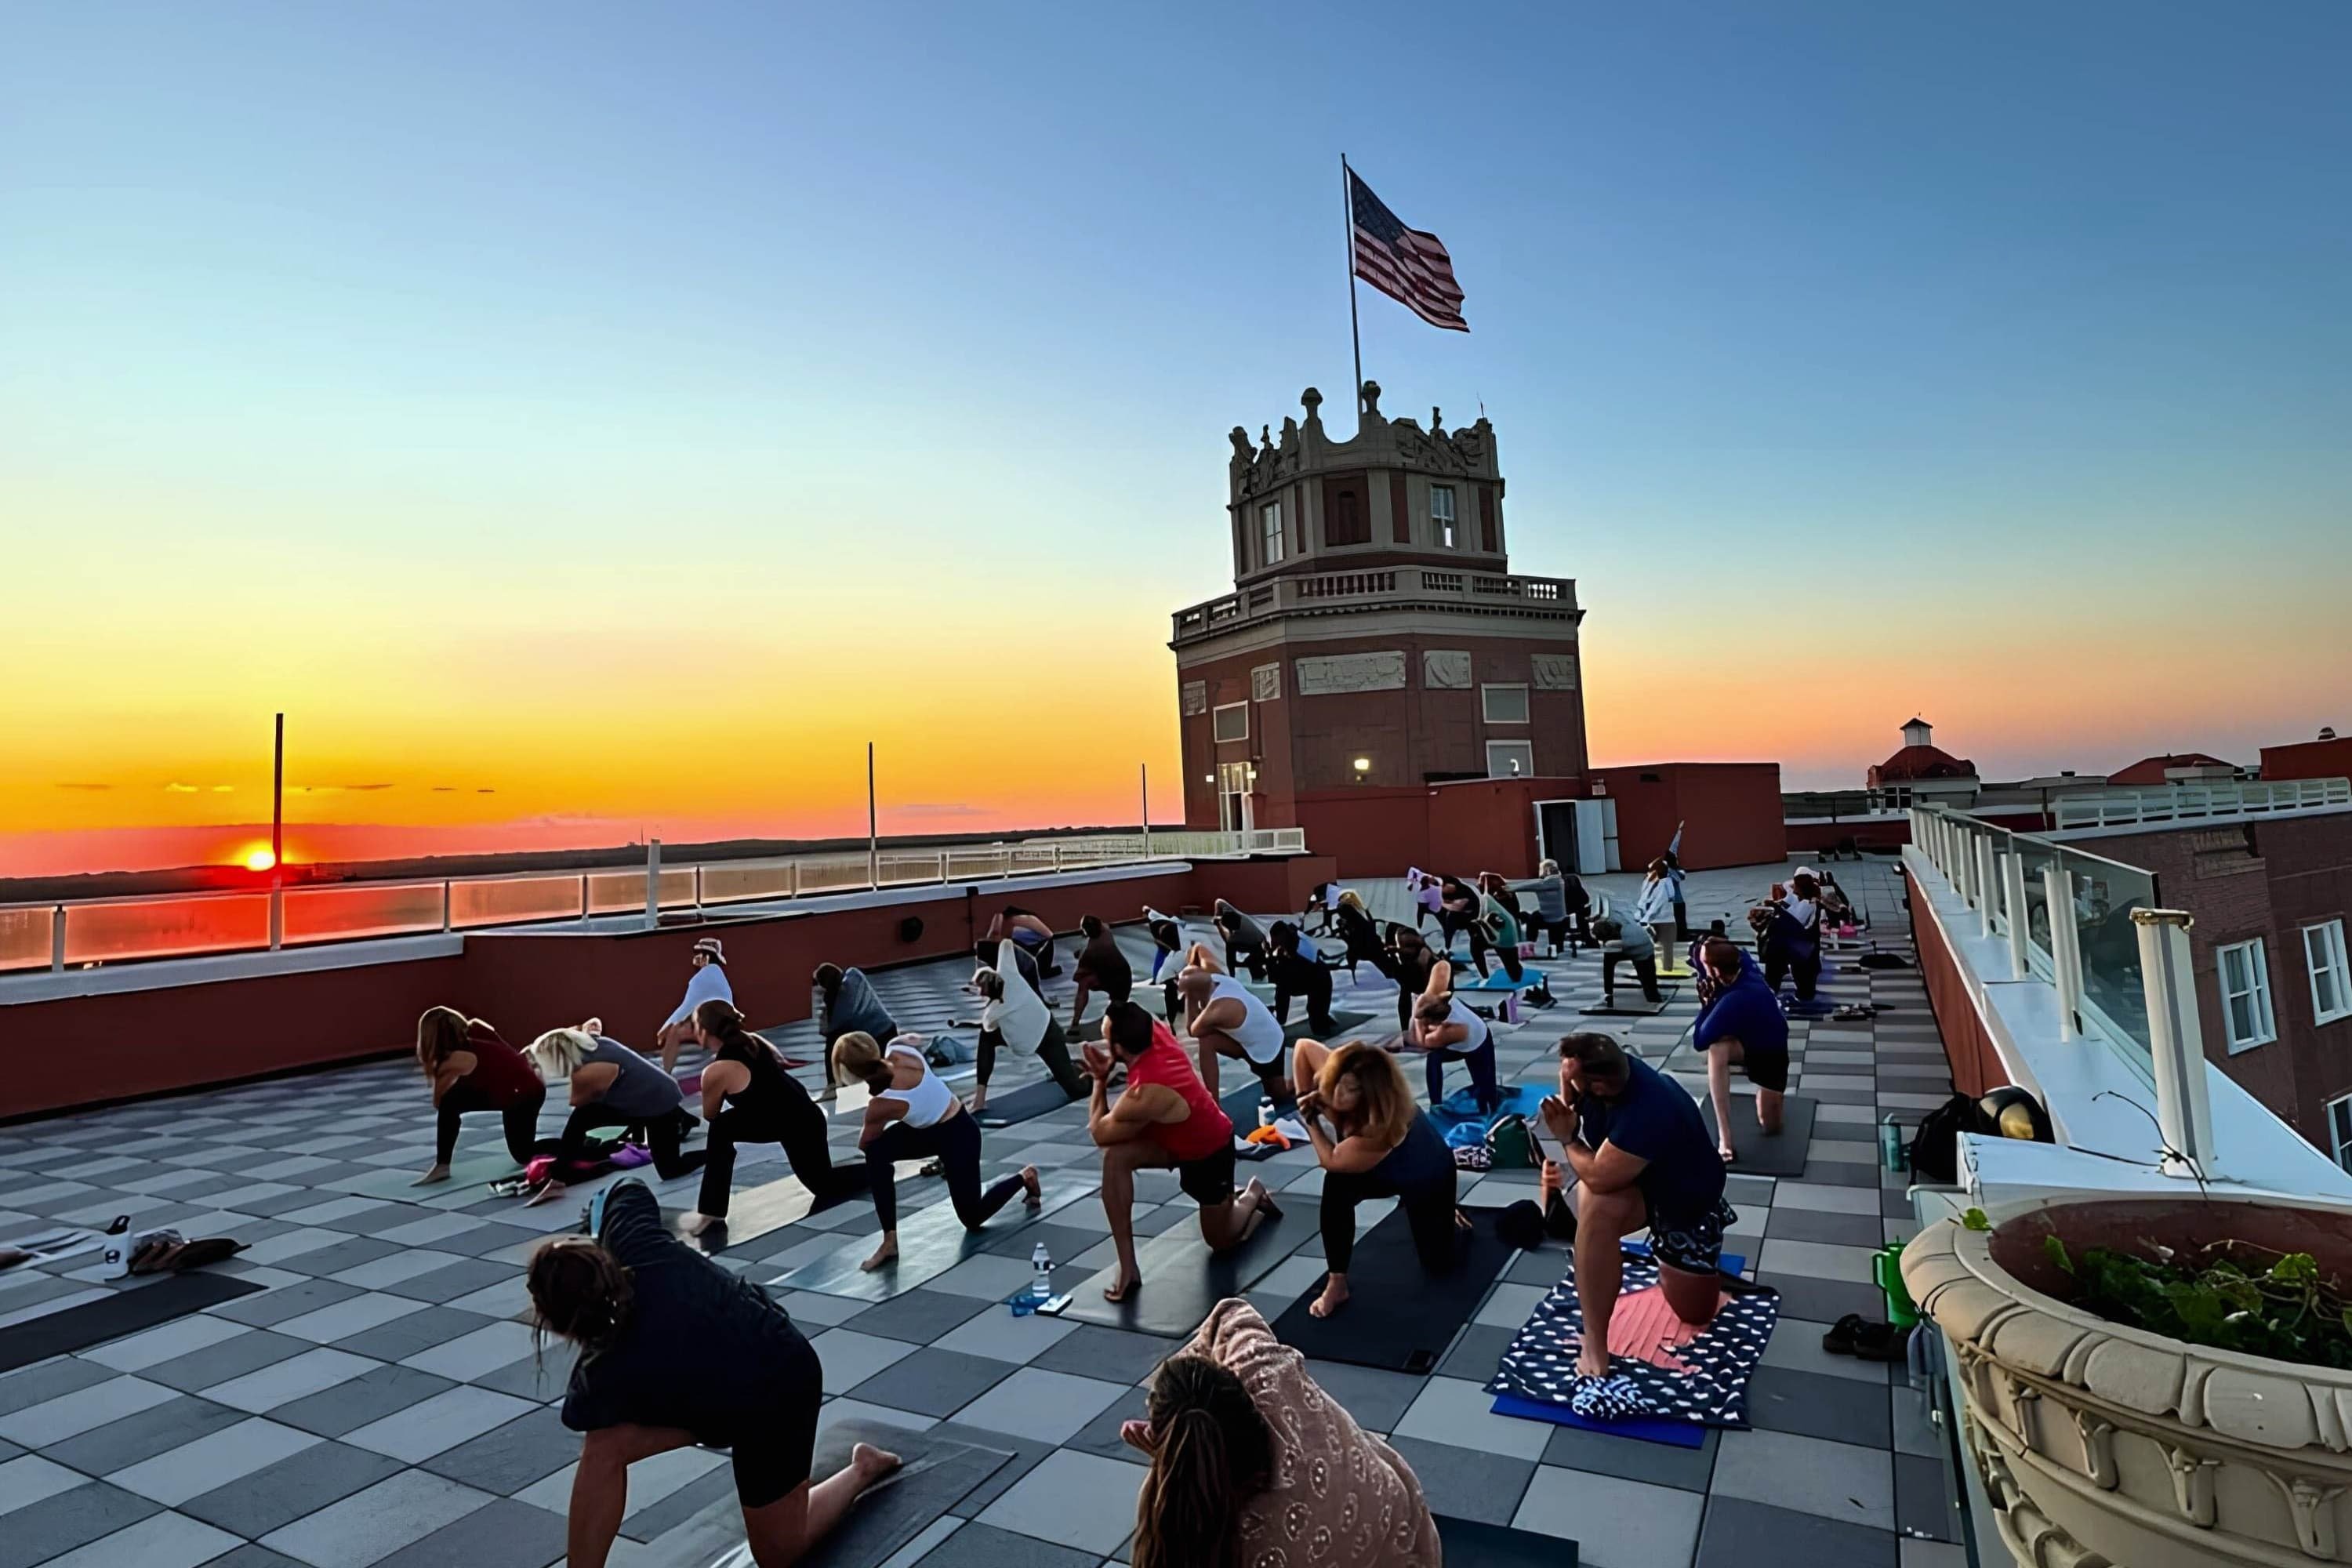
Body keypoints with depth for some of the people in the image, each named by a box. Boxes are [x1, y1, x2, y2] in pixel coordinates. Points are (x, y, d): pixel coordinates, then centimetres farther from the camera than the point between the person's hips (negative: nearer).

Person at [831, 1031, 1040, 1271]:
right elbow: (915, 1038, 8)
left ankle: (1024, 1177, 34)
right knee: (875, 1153, -16)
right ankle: (890, 1240, -4)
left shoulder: (881, 1106, -35)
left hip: (958, 1135, -8)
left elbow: (863, 1144, -9)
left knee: (973, 1219, 9)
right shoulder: (897, 1048, -21)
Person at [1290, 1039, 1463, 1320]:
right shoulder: (1339, 1083, -32)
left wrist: (1310, 1120, -24)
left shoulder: (1384, 1129, -47)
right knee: (1336, 1185, -29)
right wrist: (1305, 1097, -21)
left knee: (1438, 1262, 6)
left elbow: (1330, 1160, -35)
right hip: (1387, 1169, 5)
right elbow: (1304, 1046, -16)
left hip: (1429, 1175, -4)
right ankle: (1336, 1284, -16)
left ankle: (1448, 1217, 39)